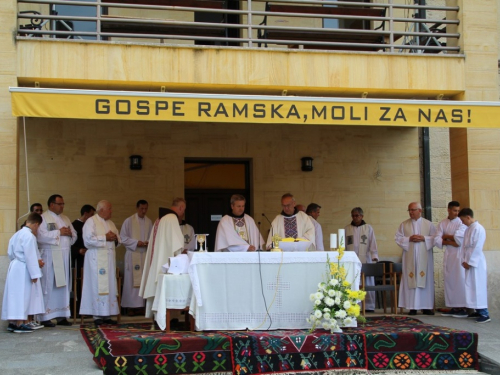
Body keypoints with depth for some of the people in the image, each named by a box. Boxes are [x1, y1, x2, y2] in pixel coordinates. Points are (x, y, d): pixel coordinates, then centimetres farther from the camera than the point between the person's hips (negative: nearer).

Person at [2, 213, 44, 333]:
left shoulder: (17, 234, 12)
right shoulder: (29, 236, -17)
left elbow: (10, 253, 17)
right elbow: (30, 256, -20)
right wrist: (34, 273, -16)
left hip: (15, 267, 9)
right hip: (23, 270, -9)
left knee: (15, 296, 12)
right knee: (22, 296, -3)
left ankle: (12, 322, 17)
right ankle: (19, 324, 1)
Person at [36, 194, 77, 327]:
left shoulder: (65, 218, 19)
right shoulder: (43, 218, -3)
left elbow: (74, 235, 19)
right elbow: (40, 236, -16)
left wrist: (70, 233, -4)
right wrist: (59, 232, -15)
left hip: (65, 256, 7)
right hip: (50, 256, -7)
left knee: (64, 286, 7)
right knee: (49, 285, -5)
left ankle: (62, 316, 12)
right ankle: (45, 318, -1)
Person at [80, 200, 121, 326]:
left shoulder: (110, 223, 18)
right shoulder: (91, 222, -5)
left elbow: (118, 239, 20)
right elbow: (88, 239, -17)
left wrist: (115, 238, -2)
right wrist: (105, 237, -14)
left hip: (109, 259, 7)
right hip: (97, 259, -7)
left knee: (110, 286, 6)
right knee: (98, 286, -7)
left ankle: (107, 314, 10)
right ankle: (97, 315, -2)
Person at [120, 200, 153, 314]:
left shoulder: (149, 222, 9)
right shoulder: (129, 221, -2)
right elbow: (123, 238, -4)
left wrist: (148, 243, -7)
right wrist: (136, 242, -14)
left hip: (145, 254, 4)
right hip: (132, 254, -3)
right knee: (132, 280, -3)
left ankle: (142, 304, 9)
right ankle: (132, 306, 2)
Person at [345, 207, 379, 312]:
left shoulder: (368, 228, 7)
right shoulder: (347, 229, 9)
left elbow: (373, 243, 4)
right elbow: (343, 245, 11)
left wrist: (374, 256, -5)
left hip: (365, 260, 0)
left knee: (368, 283, 0)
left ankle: (369, 306, 7)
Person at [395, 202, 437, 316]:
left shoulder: (428, 224, 8)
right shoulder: (404, 224, 9)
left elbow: (435, 238, 4)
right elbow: (398, 238, 4)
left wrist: (424, 238, -11)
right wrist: (409, 239, -10)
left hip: (424, 258, 0)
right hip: (410, 258, 0)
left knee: (425, 280, -1)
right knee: (411, 281, -4)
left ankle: (426, 307, 3)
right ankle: (412, 307, -2)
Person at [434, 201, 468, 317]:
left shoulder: (461, 222, -3)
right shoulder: (442, 224, 9)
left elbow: (458, 238, -16)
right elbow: (437, 241, 1)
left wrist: (445, 237, -3)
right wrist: (450, 242, -12)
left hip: (459, 254, -5)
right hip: (448, 255, 5)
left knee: (460, 280, -8)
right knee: (449, 281, 5)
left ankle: (463, 308, -6)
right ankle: (453, 308, 10)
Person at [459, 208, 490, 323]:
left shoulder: (478, 229, -15)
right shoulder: (468, 229, 13)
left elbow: (477, 248, -18)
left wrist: (469, 262, -15)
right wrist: (464, 261, 5)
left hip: (476, 263, -9)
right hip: (469, 262, 9)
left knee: (478, 287, -9)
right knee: (472, 287, 10)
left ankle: (485, 314, -8)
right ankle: (478, 311, 18)